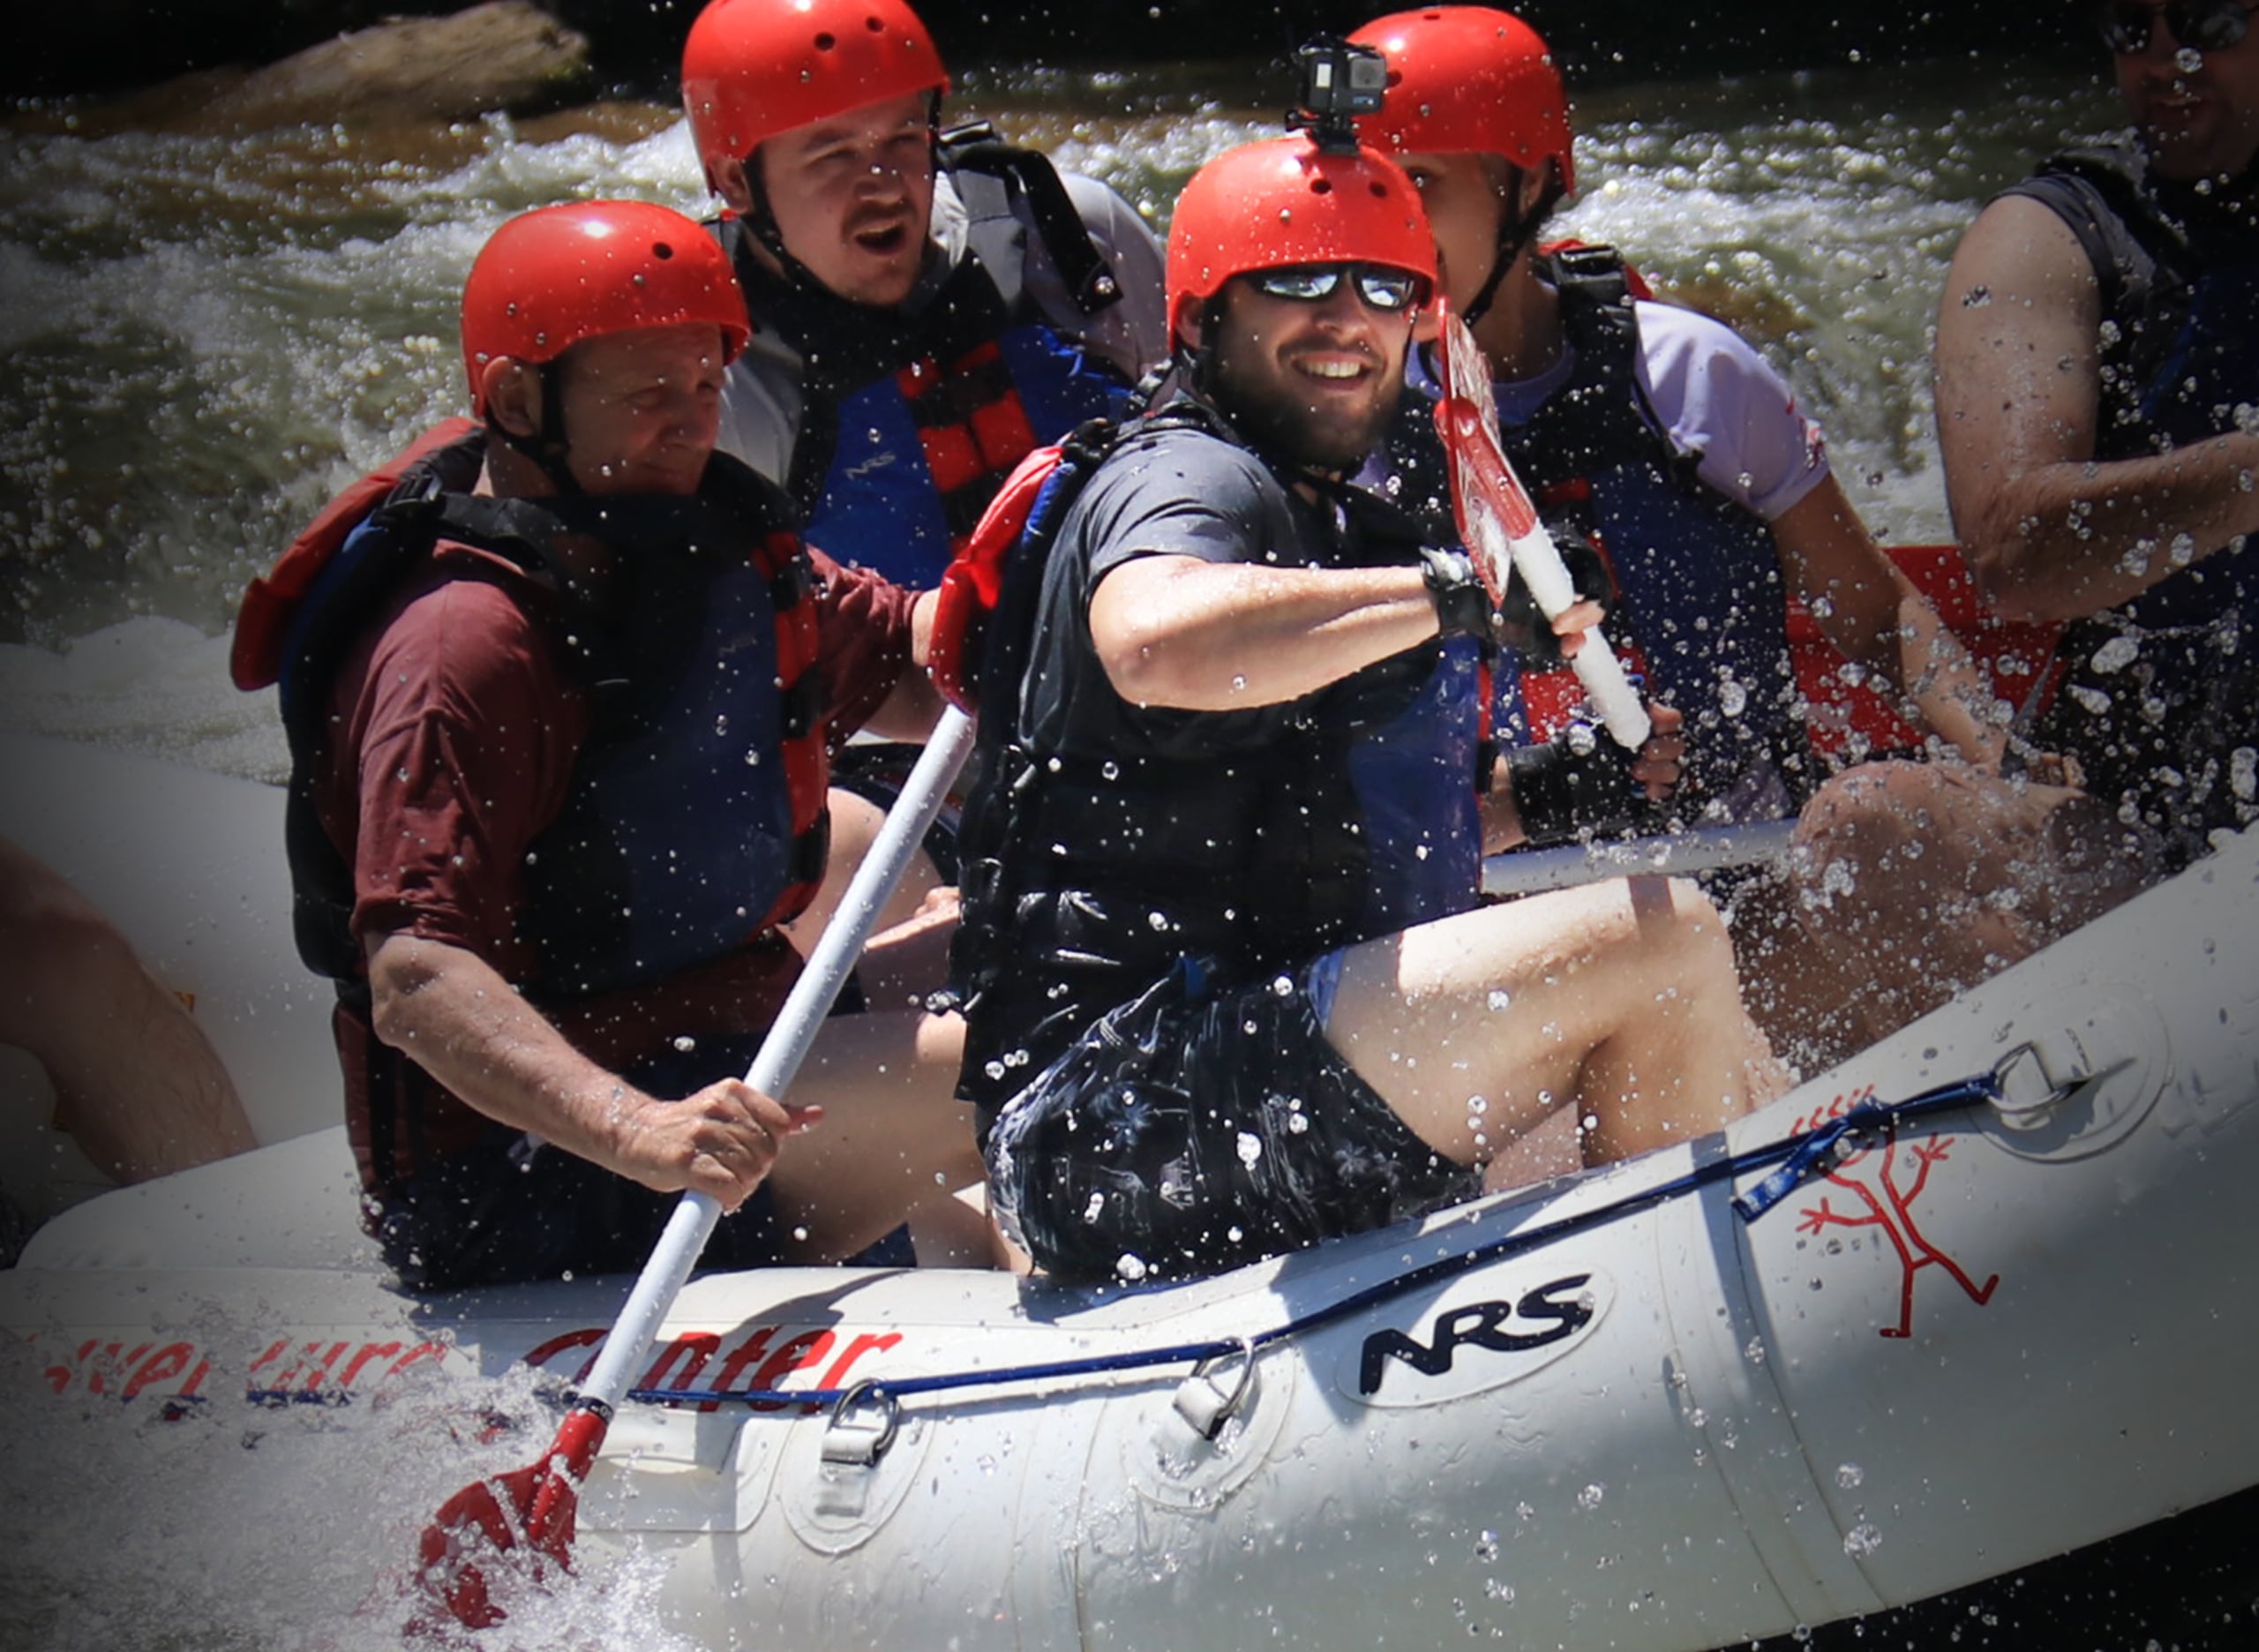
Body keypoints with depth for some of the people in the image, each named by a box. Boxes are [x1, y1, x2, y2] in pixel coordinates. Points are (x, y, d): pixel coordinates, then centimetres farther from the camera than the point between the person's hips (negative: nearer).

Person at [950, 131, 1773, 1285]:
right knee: (1663, 937, -18)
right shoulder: (1188, 477, -7)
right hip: (1124, 1115, -11)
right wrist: (1452, 591, -24)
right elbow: (1157, 642, -33)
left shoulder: (1326, 524, 24)